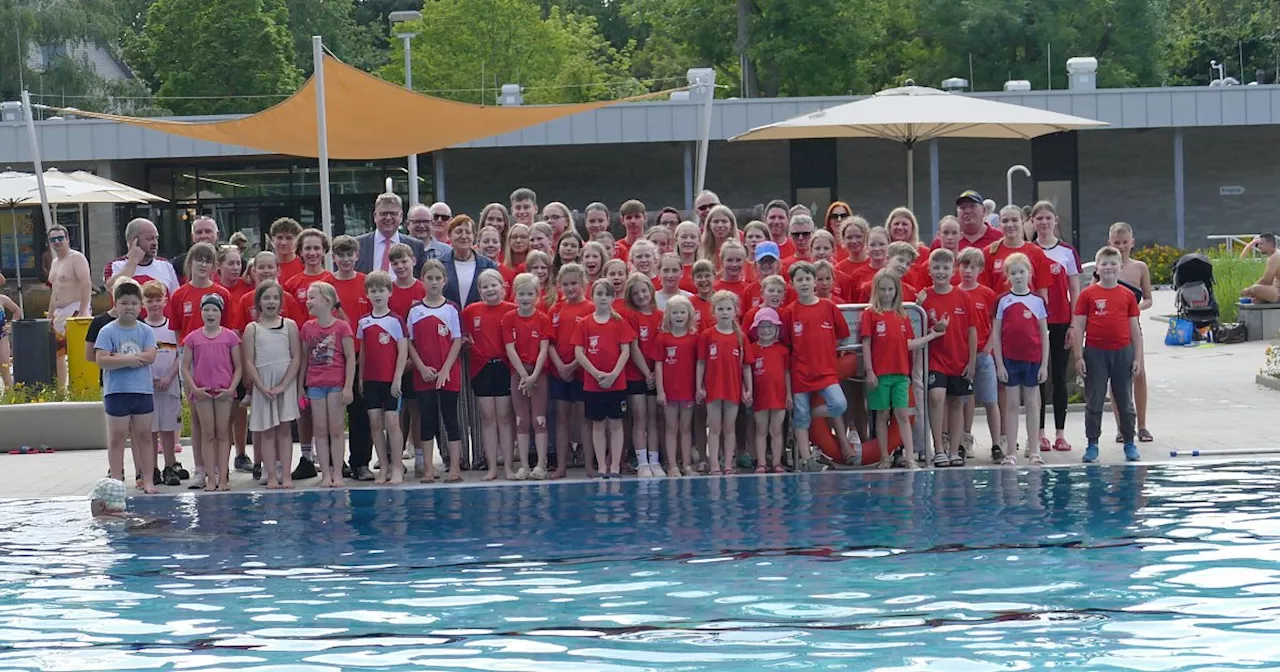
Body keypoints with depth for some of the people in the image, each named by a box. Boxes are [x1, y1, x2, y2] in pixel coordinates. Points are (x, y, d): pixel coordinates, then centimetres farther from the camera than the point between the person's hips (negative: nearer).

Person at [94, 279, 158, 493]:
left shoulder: (146, 331, 5)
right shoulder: (107, 332, -3)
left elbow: (150, 356, -10)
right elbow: (102, 360, -13)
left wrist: (118, 358, -15)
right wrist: (128, 360, -17)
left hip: (142, 390, 2)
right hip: (116, 391, -2)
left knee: (144, 436, 8)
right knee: (117, 437, 3)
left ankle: (147, 480, 13)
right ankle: (116, 480, 6)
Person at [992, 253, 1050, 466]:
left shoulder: (1038, 301, 3)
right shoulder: (1003, 301, 0)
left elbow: (1044, 335, 5)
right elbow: (996, 334, 1)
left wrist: (1044, 364, 0)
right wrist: (999, 363, -5)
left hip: (1033, 360, 1)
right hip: (1010, 359, -1)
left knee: (1032, 404, 7)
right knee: (1011, 404, 4)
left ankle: (1034, 451, 12)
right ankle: (1010, 453, 7)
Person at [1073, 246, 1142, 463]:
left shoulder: (1127, 295, 5)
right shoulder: (1088, 294, -1)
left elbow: (1135, 329, 8)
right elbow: (1078, 327, -1)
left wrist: (1137, 358, 3)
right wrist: (1079, 357, -7)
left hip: (1123, 353, 2)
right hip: (1095, 353, -2)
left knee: (1125, 401, 9)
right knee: (1094, 402, 3)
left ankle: (1129, 444, 18)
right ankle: (1092, 445, 11)